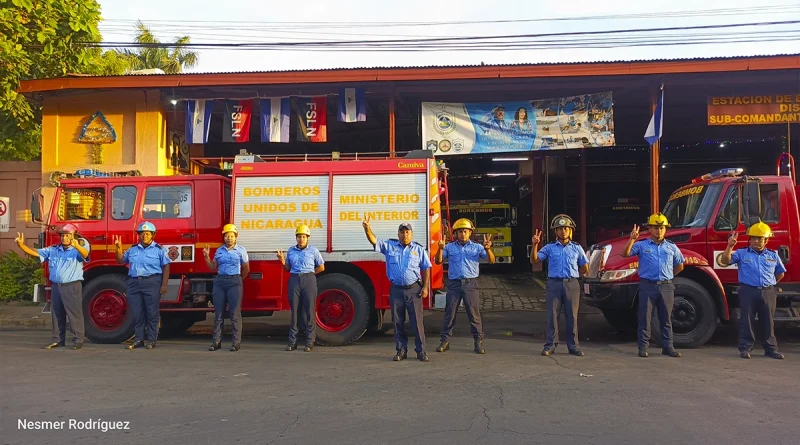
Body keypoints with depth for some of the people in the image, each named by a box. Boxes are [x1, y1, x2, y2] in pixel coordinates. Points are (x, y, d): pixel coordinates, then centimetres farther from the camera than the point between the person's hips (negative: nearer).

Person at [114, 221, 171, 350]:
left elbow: (166, 267, -2)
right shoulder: (132, 249, 15)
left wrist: (164, 285, -9)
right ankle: (138, 339, 15)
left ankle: (152, 340, 7)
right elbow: (120, 261, 22)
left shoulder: (159, 249, 1)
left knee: (152, 313, -1)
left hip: (152, 283, -4)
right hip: (134, 283, 4)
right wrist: (119, 249, 3)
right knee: (137, 313, 7)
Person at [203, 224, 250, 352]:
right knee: (218, 313, 5)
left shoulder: (241, 250, 1)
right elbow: (213, 267, 9)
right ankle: (216, 341, 11)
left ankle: (236, 342, 0)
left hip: (234, 282, -4)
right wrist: (207, 256, -2)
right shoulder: (219, 250, 11)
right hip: (219, 281, 4)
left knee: (235, 313, -3)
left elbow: (246, 269, 6)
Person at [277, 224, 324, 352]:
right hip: (294, 280, 2)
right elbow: (288, 269, 16)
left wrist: (309, 274, 3)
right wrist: (283, 261, -2)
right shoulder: (291, 251, 12)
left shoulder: (313, 250, 4)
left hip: (309, 280, -2)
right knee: (294, 311, 4)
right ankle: (292, 341, 9)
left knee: (309, 311, -3)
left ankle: (310, 342, 1)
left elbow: (321, 267, 9)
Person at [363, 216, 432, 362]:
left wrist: (425, 287, -3)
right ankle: (401, 350, 18)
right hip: (396, 290, 2)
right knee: (398, 322, 7)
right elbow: (374, 240, -6)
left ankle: (421, 351, 7)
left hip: (414, 290, -2)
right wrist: (367, 228, -25)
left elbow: (426, 269, 5)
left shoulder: (419, 249, 4)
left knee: (417, 321, -1)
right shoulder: (389, 246, 6)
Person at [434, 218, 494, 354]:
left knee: (474, 313, 0)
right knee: (450, 313, 5)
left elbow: (491, 260, -2)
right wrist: (440, 249, -14)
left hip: (470, 284, -1)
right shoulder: (450, 247, 8)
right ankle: (445, 341, 13)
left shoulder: (477, 247, 5)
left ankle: (478, 342, 7)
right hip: (454, 283, 1)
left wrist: (487, 249, -22)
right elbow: (438, 261, 4)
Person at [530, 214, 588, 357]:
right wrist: (535, 245, -15)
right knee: (552, 315, -1)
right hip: (554, 284, -1)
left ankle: (573, 346, 11)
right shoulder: (549, 247, 7)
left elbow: (585, 269, 15)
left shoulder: (577, 248, 10)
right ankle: (550, 345, 5)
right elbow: (534, 260, -3)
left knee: (572, 316, 4)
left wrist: (572, 274, 9)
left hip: (572, 284, 1)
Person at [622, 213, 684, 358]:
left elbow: (679, 266, 23)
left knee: (666, 318, 9)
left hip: (666, 286, 3)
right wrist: (632, 240, -24)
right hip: (648, 285, -3)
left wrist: (669, 276, 14)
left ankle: (667, 346, 17)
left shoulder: (672, 247, 10)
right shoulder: (642, 245, 1)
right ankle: (643, 347, 7)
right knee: (645, 317, 0)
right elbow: (625, 254, -13)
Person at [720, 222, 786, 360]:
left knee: (768, 321, 9)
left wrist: (771, 284, 13)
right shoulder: (742, 254, 2)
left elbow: (780, 273, 23)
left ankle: (771, 348, 18)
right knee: (746, 320, 0)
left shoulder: (773, 256, 11)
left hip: (768, 292, 3)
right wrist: (730, 246, -19)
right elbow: (725, 261, -10)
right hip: (748, 291, -2)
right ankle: (745, 348, 6)